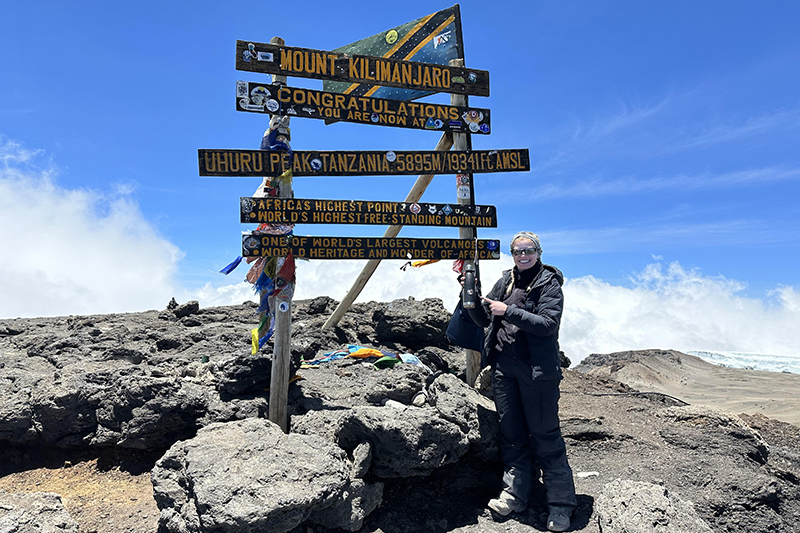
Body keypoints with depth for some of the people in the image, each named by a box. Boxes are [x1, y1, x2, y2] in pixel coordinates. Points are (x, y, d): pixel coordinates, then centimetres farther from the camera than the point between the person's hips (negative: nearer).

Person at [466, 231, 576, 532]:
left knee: (545, 435, 1)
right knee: (511, 433, 11)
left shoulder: (548, 283, -3)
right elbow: (484, 320, 13)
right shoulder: (506, 281, 11)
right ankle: (515, 495, 23)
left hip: (537, 369, -5)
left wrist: (509, 311, -20)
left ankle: (561, 504, 14)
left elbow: (548, 324, -16)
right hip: (503, 366, 5)